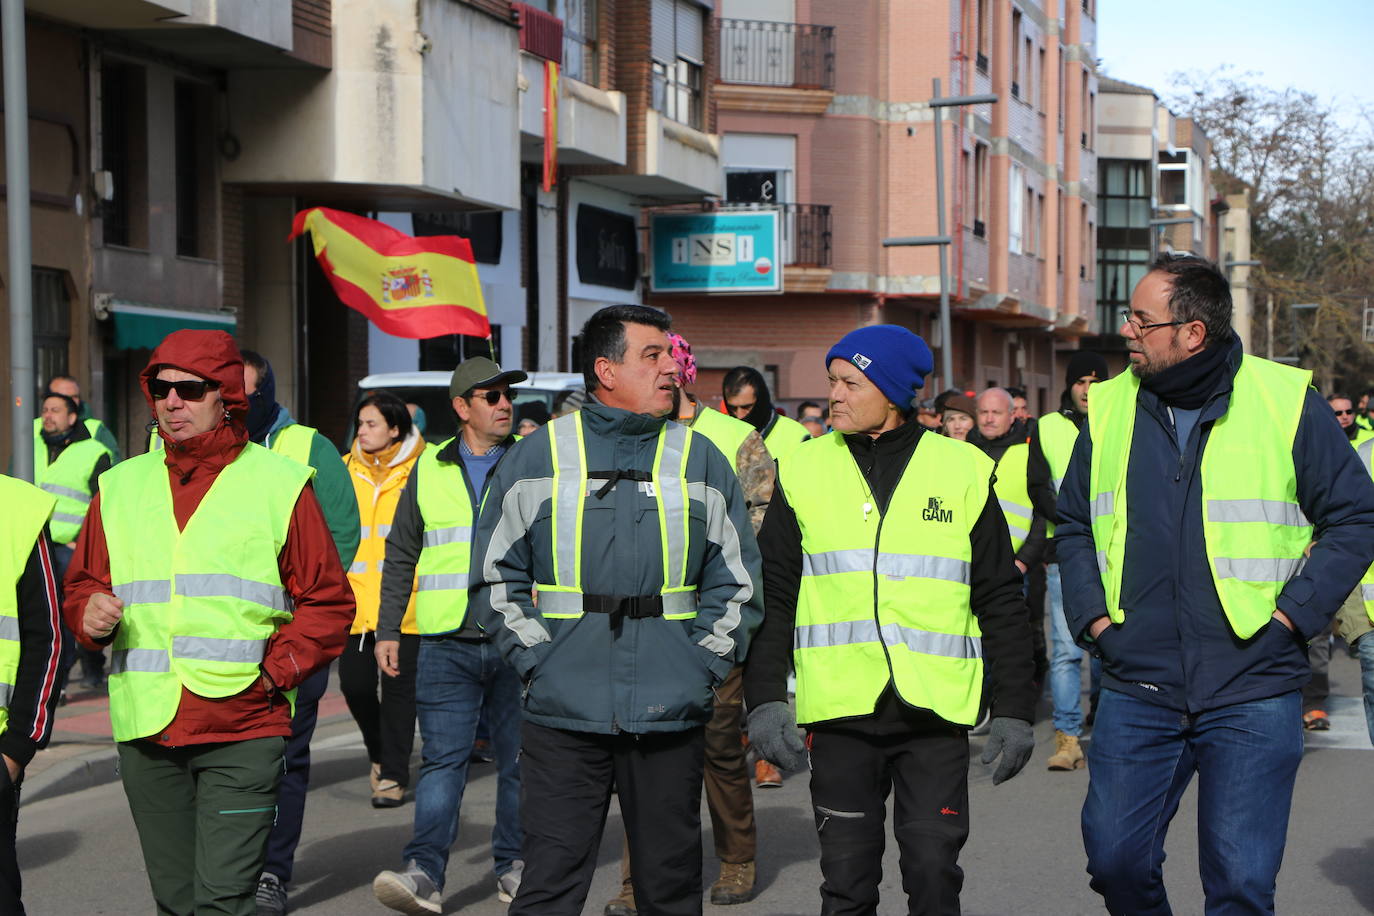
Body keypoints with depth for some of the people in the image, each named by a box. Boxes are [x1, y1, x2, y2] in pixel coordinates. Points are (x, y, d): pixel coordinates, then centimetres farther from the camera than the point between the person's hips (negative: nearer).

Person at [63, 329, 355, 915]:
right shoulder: (120, 487, 13)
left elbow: (327, 601, 3)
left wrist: (275, 671, -10)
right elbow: (82, 582, 22)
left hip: (244, 730, -4)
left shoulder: (279, 484, 3)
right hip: (145, 730, 4)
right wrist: (90, 612, -1)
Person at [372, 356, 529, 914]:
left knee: (519, 758, 6)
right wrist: (388, 630, 10)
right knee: (442, 758, -6)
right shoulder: (429, 470, 10)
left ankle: (515, 866, 18)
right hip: (446, 643, 0)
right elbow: (400, 555, 16)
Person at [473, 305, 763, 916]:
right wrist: (539, 659, -5)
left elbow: (737, 582, 10)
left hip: (671, 717, 2)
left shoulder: (701, 461, 8)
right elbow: (497, 575, 6)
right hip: (563, 713, -2)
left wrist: (701, 669, -1)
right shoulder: (537, 459, 4)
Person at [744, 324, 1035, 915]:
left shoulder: (963, 472, 4)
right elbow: (772, 598, 7)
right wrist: (765, 699, -2)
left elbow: (1002, 604, 8)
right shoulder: (804, 473, 5)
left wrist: (1013, 710, 4)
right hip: (839, 711, 1)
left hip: (936, 711, -1)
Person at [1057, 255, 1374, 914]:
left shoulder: (1286, 401, -4)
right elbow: (1073, 525, 16)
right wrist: (1095, 617, 3)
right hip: (1136, 690, 3)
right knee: (1115, 859, 4)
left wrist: (1290, 613, -7)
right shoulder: (1109, 409, 6)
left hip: (1252, 693, -3)